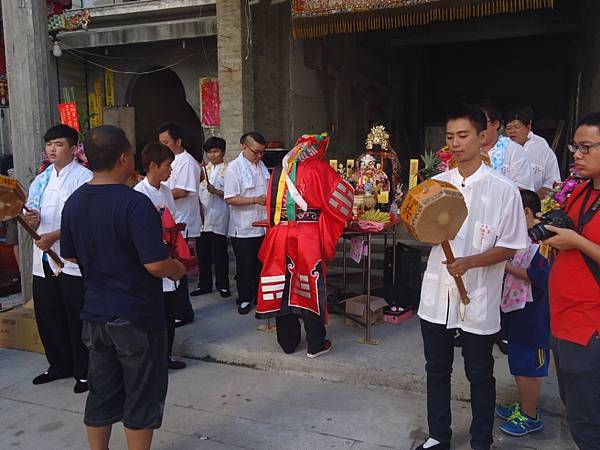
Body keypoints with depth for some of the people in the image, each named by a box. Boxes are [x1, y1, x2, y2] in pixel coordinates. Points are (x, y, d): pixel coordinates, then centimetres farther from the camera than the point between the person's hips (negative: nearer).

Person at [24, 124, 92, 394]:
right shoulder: (40, 180, 15)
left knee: (77, 318, 2)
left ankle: (84, 371, 17)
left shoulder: (84, 177, -7)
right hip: (43, 259, 7)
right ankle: (60, 364, 33)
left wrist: (55, 236, -20)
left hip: (72, 259, -7)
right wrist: (31, 220, -3)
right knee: (47, 316, 15)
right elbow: (33, 216, 20)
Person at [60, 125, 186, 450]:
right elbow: (156, 264, -26)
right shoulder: (135, 203, -22)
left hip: (95, 314, 7)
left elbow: (70, 255, 11)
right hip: (137, 318, -6)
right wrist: (178, 270, -6)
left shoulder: (74, 202, 1)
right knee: (142, 398, 10)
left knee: (101, 394, 20)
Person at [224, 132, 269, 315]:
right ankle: (244, 299, 20)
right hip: (243, 229, -6)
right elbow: (230, 199, -20)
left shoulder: (261, 165, 10)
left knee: (261, 264, 15)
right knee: (245, 266, 5)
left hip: (262, 226, 6)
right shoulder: (234, 168, -13)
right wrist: (256, 200, -24)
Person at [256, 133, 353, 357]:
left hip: (280, 237, 4)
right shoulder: (319, 169, -3)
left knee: (283, 288, 11)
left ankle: (288, 341, 23)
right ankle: (315, 344, 14)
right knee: (312, 289, 5)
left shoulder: (279, 171, 10)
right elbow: (344, 194, 1)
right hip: (309, 239, -4)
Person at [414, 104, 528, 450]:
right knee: (437, 370, 16)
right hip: (437, 294, 4)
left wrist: (470, 262, -22)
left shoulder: (504, 190, -9)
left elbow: (510, 247, -6)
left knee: (480, 375, 14)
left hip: (479, 298, -3)